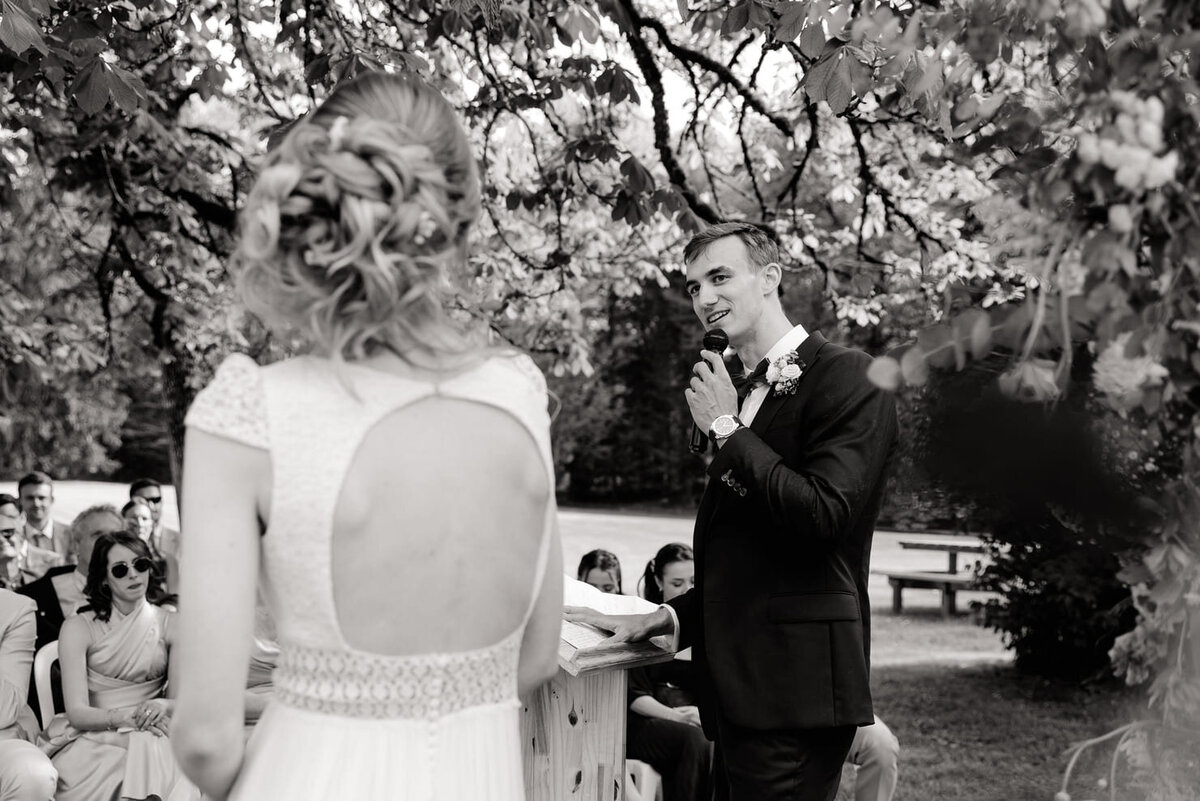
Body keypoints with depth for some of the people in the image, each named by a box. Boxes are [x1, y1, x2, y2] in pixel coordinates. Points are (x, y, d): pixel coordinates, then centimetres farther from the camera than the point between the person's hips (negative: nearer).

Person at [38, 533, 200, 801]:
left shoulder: (168, 623, 6)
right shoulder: (78, 628, 0)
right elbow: (77, 712, -7)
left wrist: (165, 705, -19)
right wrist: (124, 717, -24)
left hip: (150, 732, 2)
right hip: (92, 736, -2)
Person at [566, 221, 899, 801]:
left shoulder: (848, 379, -8)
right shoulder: (742, 397, 17)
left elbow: (824, 514, -22)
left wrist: (727, 427, -11)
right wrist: (663, 619, 10)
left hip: (794, 690, -8)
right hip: (738, 687, 8)